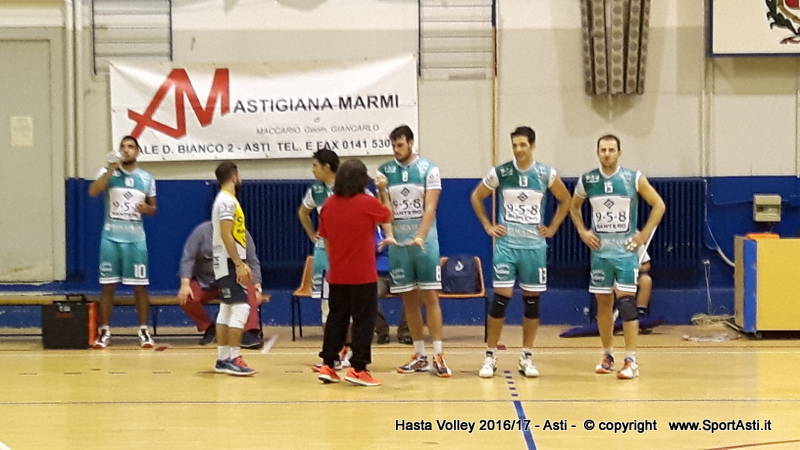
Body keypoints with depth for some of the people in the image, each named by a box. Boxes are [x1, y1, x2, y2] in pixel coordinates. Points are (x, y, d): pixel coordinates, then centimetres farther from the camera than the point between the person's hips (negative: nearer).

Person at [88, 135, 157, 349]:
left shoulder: (146, 178, 9)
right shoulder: (108, 172, 2)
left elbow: (153, 207, 17)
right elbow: (93, 191, -16)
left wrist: (147, 209, -7)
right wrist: (111, 169, -22)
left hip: (136, 237, 1)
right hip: (111, 236, -1)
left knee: (140, 285, 1)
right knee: (107, 285, 0)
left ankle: (144, 331, 8)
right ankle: (105, 331, 7)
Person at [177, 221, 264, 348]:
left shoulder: (243, 235, -3)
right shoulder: (202, 231, -8)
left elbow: (253, 262, 1)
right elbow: (188, 258, -9)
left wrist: (257, 287, -11)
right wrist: (185, 284, -21)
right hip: (203, 283, 0)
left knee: (249, 291, -33)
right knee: (186, 298, -29)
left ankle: (250, 333, -35)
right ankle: (209, 328, -4)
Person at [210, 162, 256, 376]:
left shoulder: (225, 200, 17)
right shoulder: (227, 201, -14)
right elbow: (226, 235, -21)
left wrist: (242, 264, 22)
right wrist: (239, 264, -22)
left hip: (227, 264, 10)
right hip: (229, 262, -10)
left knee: (227, 309, 11)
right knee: (240, 308, -12)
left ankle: (223, 359, 13)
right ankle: (233, 359, -14)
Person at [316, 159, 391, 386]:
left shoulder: (329, 204, 2)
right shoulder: (368, 203, -13)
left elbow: (325, 239, 9)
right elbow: (387, 216, 7)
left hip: (336, 276, 5)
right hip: (363, 276, -5)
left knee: (336, 319, 13)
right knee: (364, 320, 2)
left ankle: (328, 365, 13)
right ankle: (357, 369, 0)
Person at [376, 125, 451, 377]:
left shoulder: (428, 169, -4)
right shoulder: (384, 172, 5)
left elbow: (430, 207, -10)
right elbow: (385, 208, 0)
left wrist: (419, 238, -23)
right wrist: (389, 235, -17)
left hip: (424, 240, -3)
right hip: (398, 242, 3)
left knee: (430, 296, -5)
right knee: (409, 299, 6)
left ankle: (438, 355, -5)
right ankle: (420, 356, 13)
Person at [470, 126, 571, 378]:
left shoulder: (546, 175, 0)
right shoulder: (499, 173, -2)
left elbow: (565, 200, 15)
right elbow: (476, 197, 10)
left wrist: (552, 228, 7)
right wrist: (487, 226, 4)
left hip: (535, 245, 2)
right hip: (506, 243, -1)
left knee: (532, 300, 5)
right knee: (501, 298, -5)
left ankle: (527, 358, 14)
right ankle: (490, 357, 4)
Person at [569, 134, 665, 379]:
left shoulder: (634, 178, -6)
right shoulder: (587, 181, 1)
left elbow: (658, 205, 0)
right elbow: (574, 206, 19)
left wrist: (644, 235, -6)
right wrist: (582, 231, 5)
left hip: (626, 249, -3)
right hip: (600, 250, 3)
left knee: (626, 300, -12)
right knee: (603, 302, 9)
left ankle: (631, 361, -11)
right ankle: (607, 355, 22)